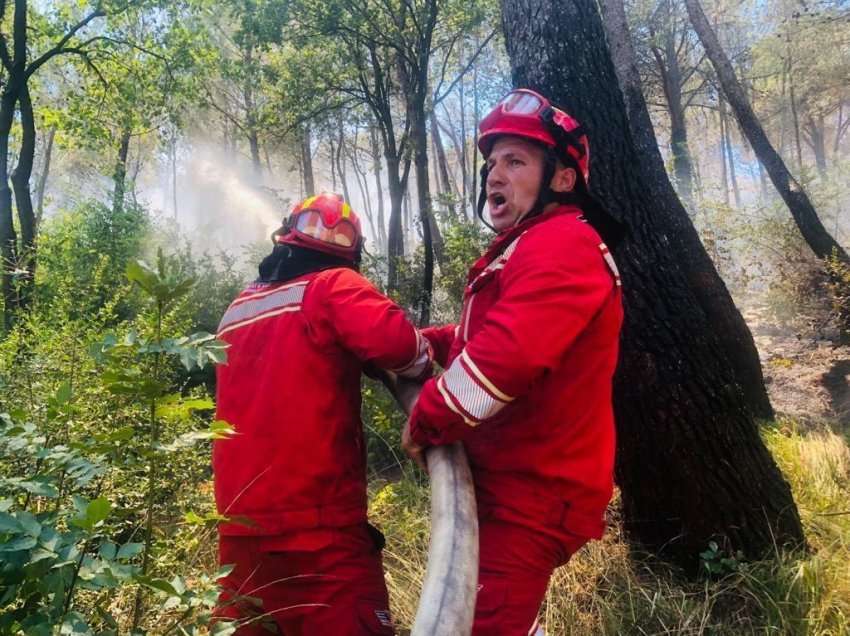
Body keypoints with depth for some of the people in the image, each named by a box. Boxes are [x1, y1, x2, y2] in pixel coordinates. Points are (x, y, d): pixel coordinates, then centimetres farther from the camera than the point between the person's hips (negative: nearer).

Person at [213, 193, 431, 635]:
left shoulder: (238, 309, 15)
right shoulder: (331, 285, -6)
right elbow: (394, 342, -20)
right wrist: (425, 367, -2)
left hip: (240, 523, 8)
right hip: (316, 521, -7)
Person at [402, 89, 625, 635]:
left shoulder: (562, 247, -20)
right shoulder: (526, 248, 17)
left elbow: (505, 356, -32)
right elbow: (490, 333, 21)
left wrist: (426, 421, -17)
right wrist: (431, 342, 3)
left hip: (533, 493, -11)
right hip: (514, 481, 11)